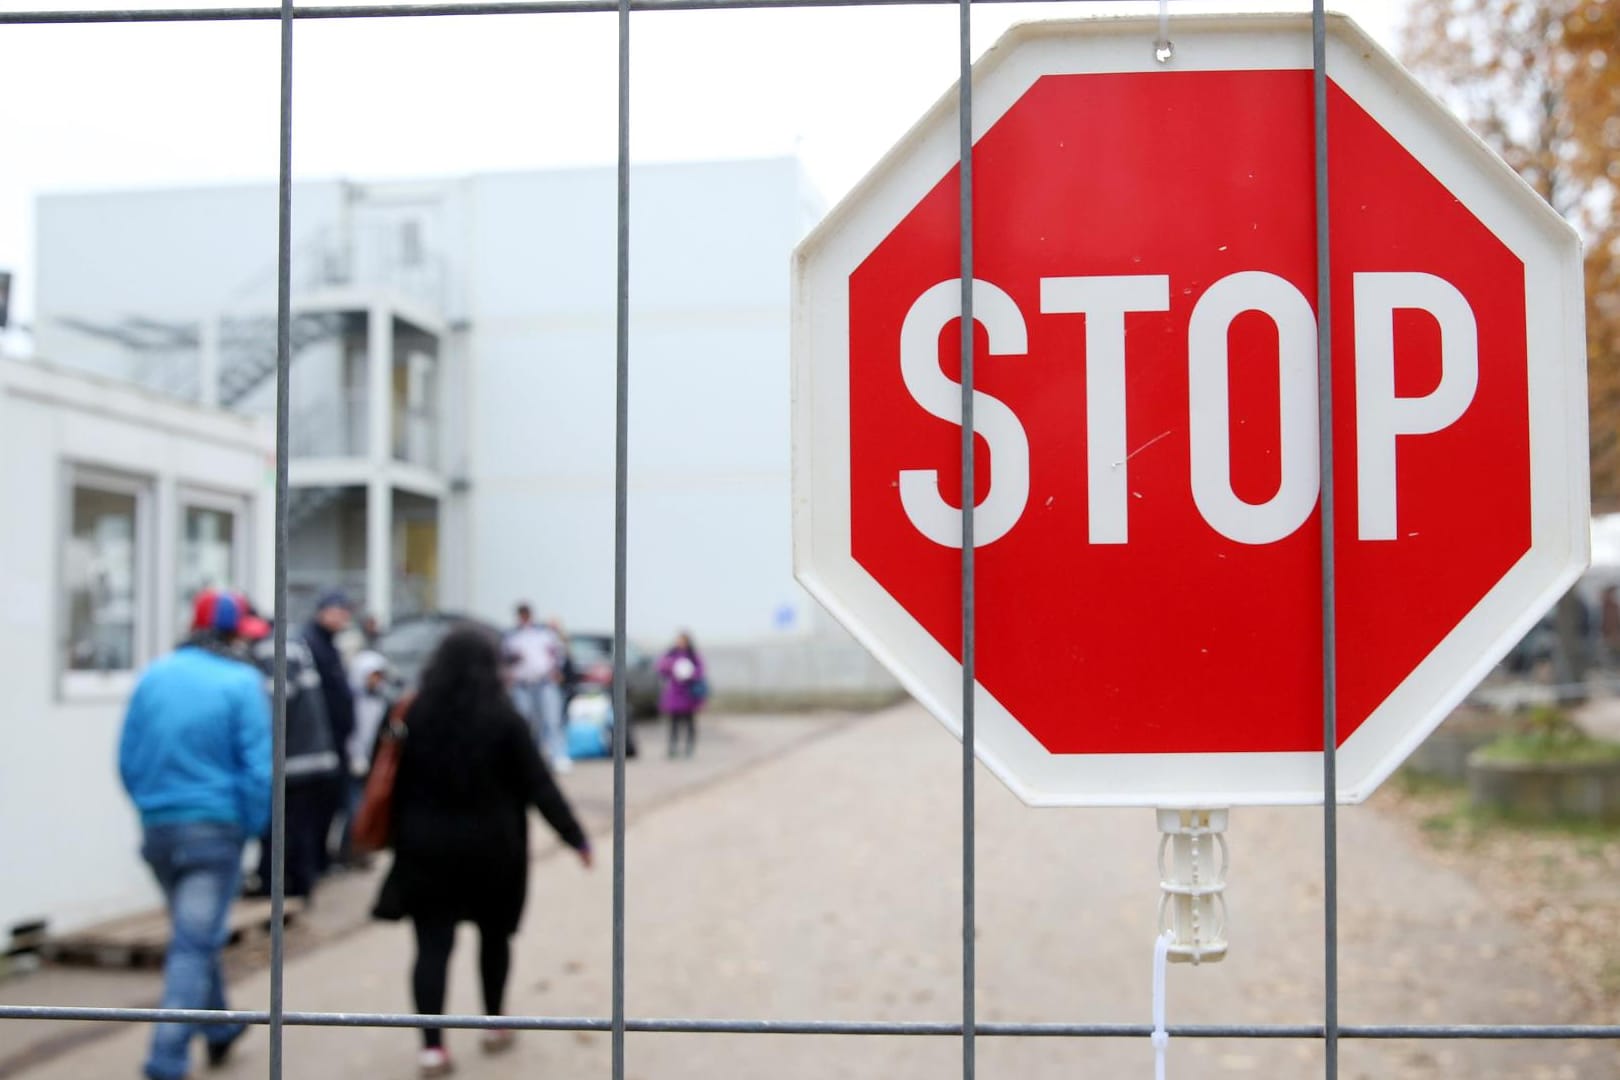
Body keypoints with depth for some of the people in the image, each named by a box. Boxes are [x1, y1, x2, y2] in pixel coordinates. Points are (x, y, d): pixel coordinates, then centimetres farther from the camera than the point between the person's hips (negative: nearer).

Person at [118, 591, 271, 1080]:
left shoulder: (154, 677, 4)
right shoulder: (242, 683, -10)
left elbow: (127, 760, 8)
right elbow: (258, 767, -13)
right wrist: (252, 828, 0)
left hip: (157, 831, 6)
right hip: (214, 829, -5)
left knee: (196, 935, 22)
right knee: (195, 944, -2)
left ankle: (219, 1031, 38)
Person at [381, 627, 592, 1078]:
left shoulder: (415, 715, -2)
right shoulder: (502, 719, -10)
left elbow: (397, 783, 2)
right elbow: (539, 786, -9)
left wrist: (403, 839, 10)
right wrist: (575, 837, -3)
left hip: (428, 847, 1)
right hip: (490, 847, -1)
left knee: (432, 945, 3)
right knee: (494, 933, 19)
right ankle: (494, 1026, 28)